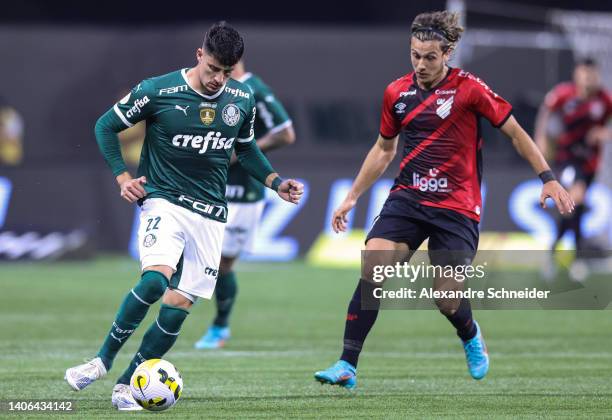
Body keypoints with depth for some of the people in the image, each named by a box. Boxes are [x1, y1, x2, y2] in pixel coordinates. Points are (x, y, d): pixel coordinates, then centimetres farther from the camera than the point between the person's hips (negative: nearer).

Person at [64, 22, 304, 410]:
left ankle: (126, 386, 6)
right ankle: (103, 359, -12)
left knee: (179, 306, -4)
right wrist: (122, 177, -4)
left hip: (211, 215, 4)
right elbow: (106, 126, 4)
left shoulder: (242, 100, 4)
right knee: (155, 279, -29)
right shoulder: (157, 91, -9)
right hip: (164, 201, -4)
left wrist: (276, 182, 10)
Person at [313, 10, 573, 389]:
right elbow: (384, 149, 21)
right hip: (407, 198, 3)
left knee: (447, 299, -5)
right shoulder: (397, 93, 6)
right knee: (372, 267, -19)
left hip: (457, 207, -3)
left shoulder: (469, 89, -9)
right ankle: (347, 367, -17)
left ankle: (471, 336, 34)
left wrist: (548, 178, -7)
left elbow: (515, 132, -1)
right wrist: (352, 197, 19)